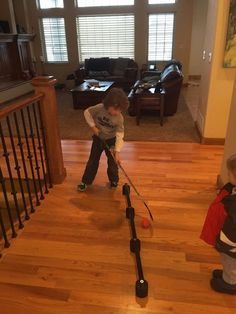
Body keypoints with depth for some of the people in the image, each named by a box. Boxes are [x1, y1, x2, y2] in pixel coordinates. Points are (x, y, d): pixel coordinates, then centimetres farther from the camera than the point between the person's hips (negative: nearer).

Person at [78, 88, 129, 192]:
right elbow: (87, 112, -9)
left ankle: (114, 180, 32)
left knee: (112, 162, 6)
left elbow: (120, 135, -25)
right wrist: (93, 126, -18)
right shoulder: (99, 108, -24)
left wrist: (117, 152, -31)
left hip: (111, 140, -1)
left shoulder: (119, 118, -25)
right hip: (98, 138, 1)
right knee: (93, 161, 10)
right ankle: (86, 181, 25)